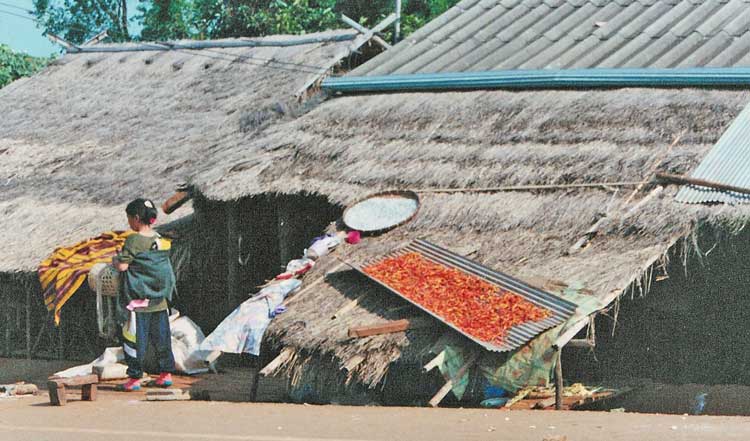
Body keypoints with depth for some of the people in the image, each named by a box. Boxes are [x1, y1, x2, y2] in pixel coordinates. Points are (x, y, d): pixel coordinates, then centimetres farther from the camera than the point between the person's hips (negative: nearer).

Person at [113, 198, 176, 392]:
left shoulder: (134, 241, -14)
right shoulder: (161, 240, 5)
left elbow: (122, 266, -17)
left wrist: (115, 260, 4)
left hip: (138, 302, -6)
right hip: (160, 301, 6)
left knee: (135, 339, 1)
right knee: (162, 337, 13)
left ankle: (134, 378, 4)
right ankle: (166, 373, 17)